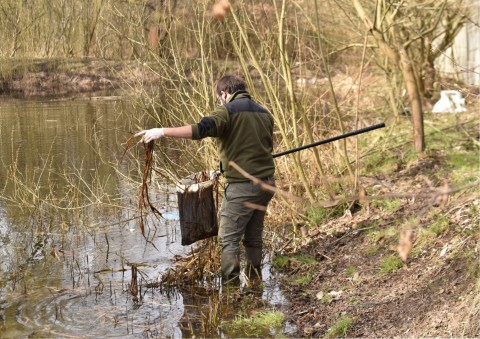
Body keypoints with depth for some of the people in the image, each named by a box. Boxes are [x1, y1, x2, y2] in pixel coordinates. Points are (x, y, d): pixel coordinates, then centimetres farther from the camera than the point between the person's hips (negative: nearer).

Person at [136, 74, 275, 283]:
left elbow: (201, 130, -24)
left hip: (242, 187, -8)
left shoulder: (228, 111, -9)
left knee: (228, 239, -2)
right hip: (266, 183, 8)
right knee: (254, 237, 18)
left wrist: (163, 132, -25)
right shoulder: (264, 113, 15)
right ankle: (255, 281, 24)